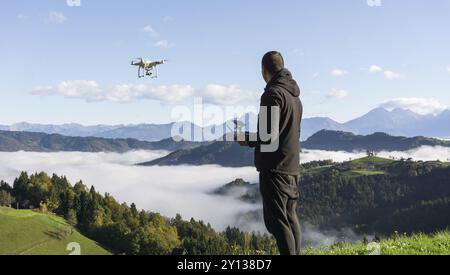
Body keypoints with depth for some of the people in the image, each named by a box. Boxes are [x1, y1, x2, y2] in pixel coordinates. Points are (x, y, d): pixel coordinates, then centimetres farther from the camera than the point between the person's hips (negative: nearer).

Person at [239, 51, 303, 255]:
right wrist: (255, 138, 21)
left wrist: (248, 140, -2)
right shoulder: (295, 96, 15)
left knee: (277, 221, -5)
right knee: (291, 217, 16)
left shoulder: (273, 93, -13)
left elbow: (268, 135, -20)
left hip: (275, 168, -9)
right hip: (292, 167, 9)